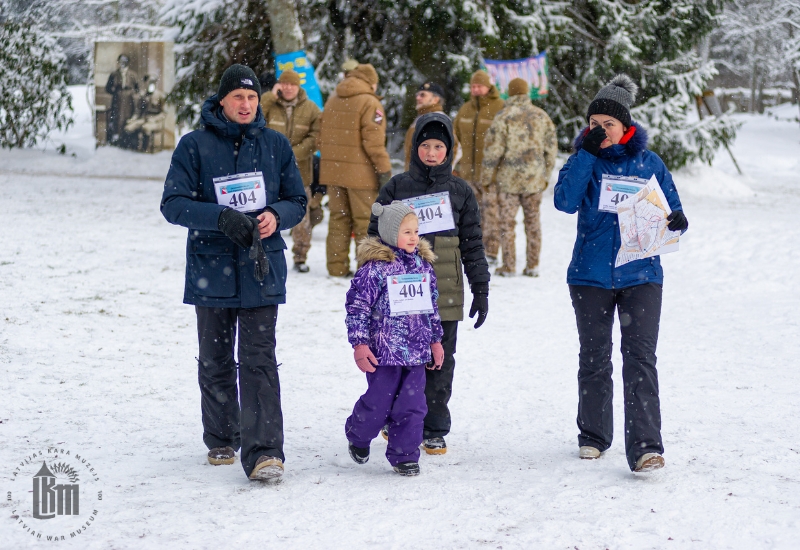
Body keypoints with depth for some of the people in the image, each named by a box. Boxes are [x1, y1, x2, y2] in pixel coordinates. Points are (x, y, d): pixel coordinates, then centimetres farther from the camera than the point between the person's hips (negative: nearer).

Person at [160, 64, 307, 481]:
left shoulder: (275, 145, 5)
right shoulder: (195, 145, -2)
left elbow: (297, 201, 11)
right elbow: (173, 203, -8)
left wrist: (276, 215, -13)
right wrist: (221, 217, -23)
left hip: (262, 270, 0)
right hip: (211, 269, 0)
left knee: (259, 362, -8)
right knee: (215, 361, 11)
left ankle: (263, 451, -12)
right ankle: (221, 441, 28)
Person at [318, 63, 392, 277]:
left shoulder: (331, 102, 13)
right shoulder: (370, 103, -10)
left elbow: (322, 137, 16)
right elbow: (373, 140, -16)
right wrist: (384, 169, -13)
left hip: (333, 171, 6)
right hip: (360, 172, -6)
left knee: (338, 219, 11)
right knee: (366, 222, -1)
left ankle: (337, 267, 11)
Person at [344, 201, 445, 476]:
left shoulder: (423, 265, 9)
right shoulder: (375, 267, -10)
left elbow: (432, 307, 19)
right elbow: (357, 306, -10)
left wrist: (435, 340, 20)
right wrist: (359, 344, -13)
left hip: (417, 351, 5)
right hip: (384, 351, -5)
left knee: (412, 405, 3)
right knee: (379, 402, 3)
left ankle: (404, 455, 14)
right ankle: (357, 437, 30)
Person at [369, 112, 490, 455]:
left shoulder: (460, 192, 7)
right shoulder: (396, 188, 4)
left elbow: (473, 244, 10)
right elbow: (375, 235, 8)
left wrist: (481, 290, 6)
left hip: (445, 293, 1)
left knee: (440, 362, 4)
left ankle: (434, 430, 14)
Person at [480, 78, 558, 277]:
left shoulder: (503, 117, -10)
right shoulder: (542, 116, 4)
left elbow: (493, 150, -10)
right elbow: (551, 149, 8)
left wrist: (486, 178, -1)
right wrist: (546, 175, 19)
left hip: (508, 178, -4)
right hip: (534, 179, 4)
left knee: (507, 221, 5)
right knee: (533, 220, 12)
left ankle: (509, 266, 5)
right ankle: (533, 265, 13)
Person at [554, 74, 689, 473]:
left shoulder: (649, 163, 4)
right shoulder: (583, 161, 3)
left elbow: (671, 209, 9)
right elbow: (565, 201, -15)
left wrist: (677, 221, -14)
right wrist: (588, 152, -18)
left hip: (640, 275, -1)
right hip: (591, 275, 1)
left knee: (640, 357, -11)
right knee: (594, 358, 11)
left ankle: (645, 447, -15)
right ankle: (593, 435, 28)